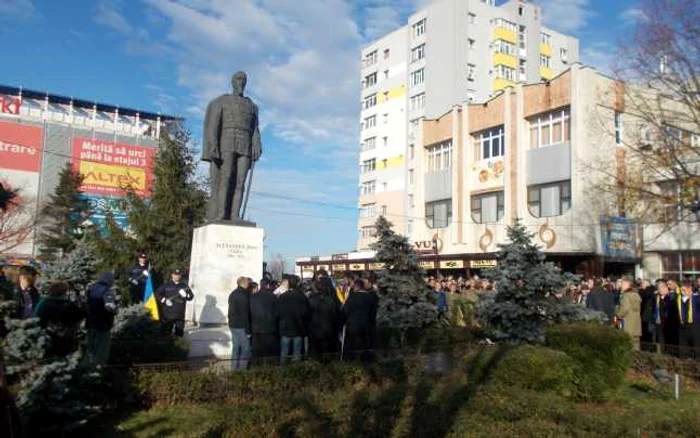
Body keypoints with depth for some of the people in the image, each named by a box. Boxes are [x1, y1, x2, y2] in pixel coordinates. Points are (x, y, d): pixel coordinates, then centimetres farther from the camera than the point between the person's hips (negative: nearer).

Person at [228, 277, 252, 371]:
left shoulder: (233, 294, 11)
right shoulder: (243, 295, -18)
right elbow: (245, 314, -18)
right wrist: (248, 329, -15)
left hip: (233, 325, 9)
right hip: (241, 326, -9)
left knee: (235, 347, 15)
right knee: (245, 348, -2)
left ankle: (234, 368, 21)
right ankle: (242, 368, 0)